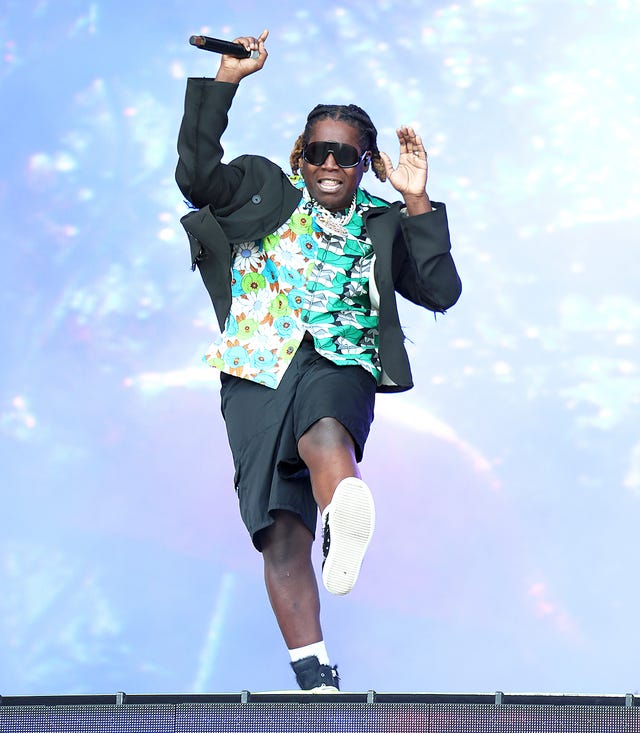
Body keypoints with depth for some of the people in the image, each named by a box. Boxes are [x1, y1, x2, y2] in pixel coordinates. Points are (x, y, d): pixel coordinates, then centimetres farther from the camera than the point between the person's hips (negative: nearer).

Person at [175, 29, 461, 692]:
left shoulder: (383, 227, 16)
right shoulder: (265, 195, 15)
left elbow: (441, 292, 6)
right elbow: (195, 174, 1)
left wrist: (417, 203, -1)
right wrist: (225, 81, -2)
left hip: (341, 367, 0)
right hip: (258, 374, 1)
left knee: (324, 432, -39)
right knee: (281, 526, -14)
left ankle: (346, 526, -70)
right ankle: (315, 677, -16)